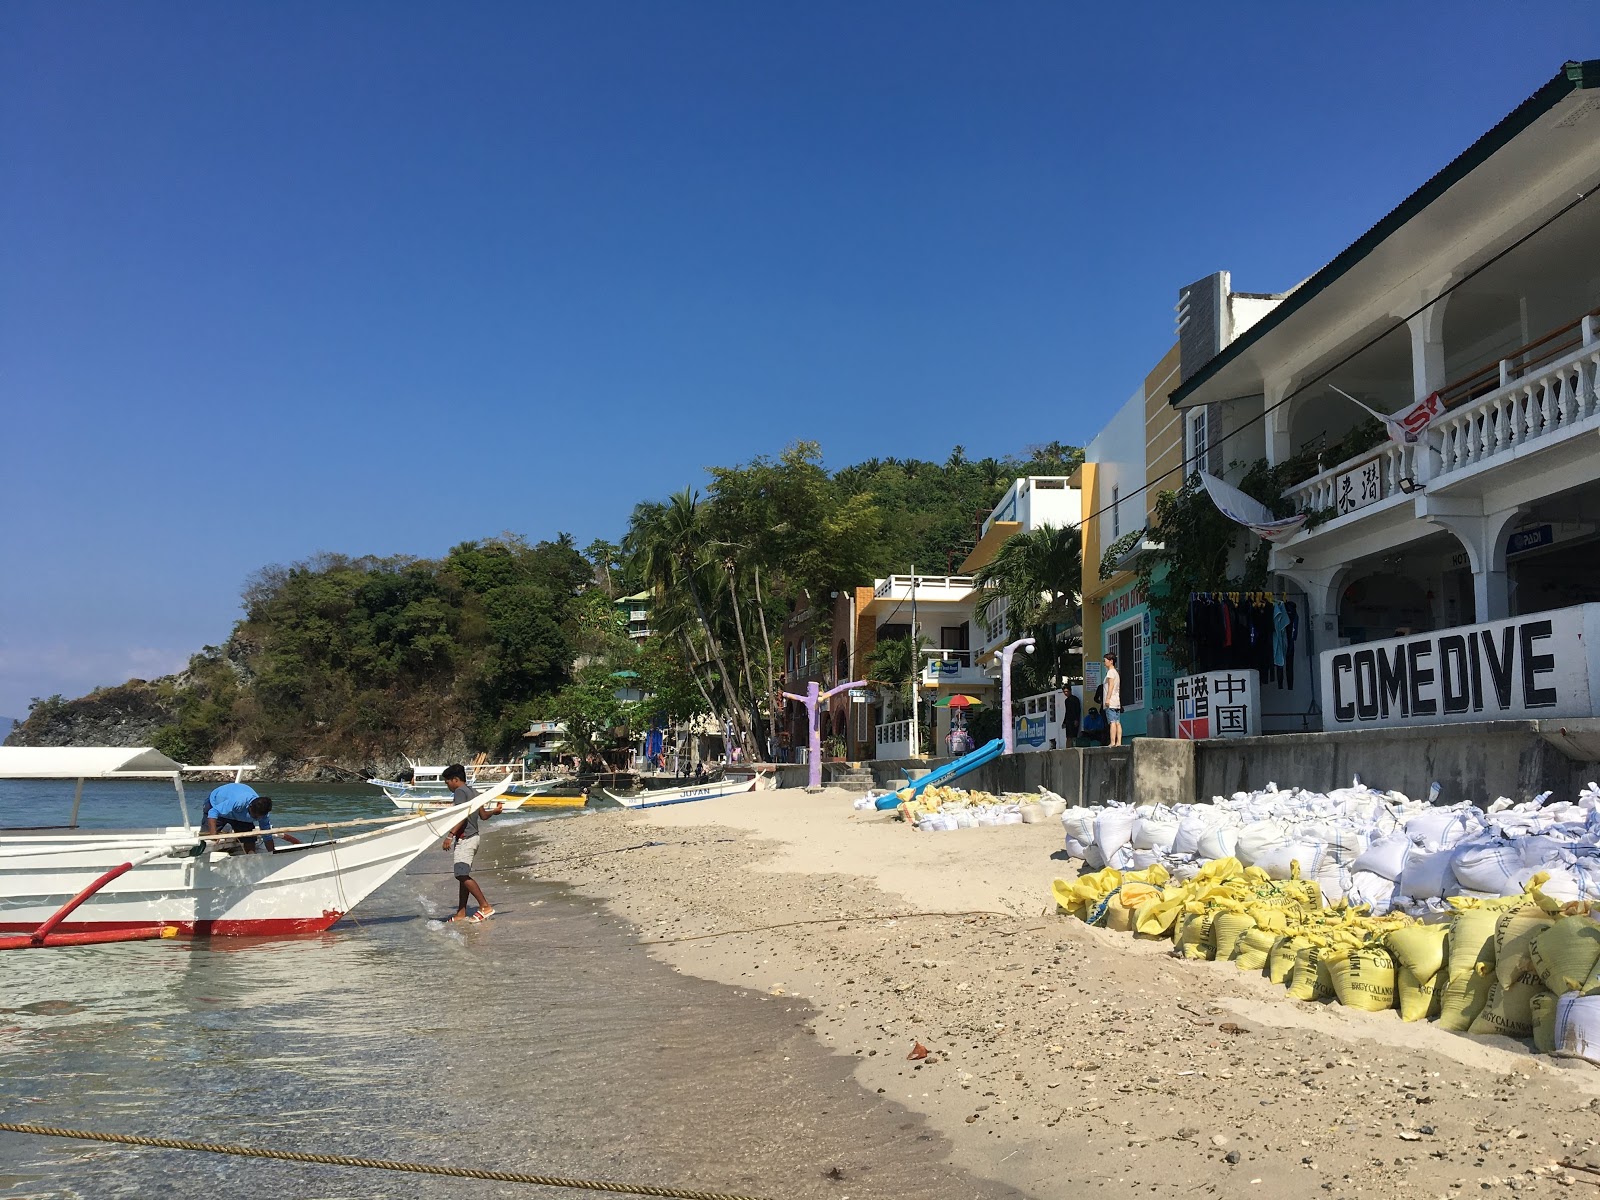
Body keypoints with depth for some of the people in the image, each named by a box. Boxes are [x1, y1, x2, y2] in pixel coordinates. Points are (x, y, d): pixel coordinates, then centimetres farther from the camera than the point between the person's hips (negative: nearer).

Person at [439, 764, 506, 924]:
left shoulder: (460, 791, -11)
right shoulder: (473, 792, 17)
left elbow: (463, 814, -22)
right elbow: (483, 815, 19)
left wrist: (450, 835, -26)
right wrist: (494, 811, 39)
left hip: (465, 838, -10)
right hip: (473, 837, 10)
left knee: (462, 875, -13)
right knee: (463, 876, 11)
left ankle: (485, 907, -13)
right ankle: (461, 913, 14)